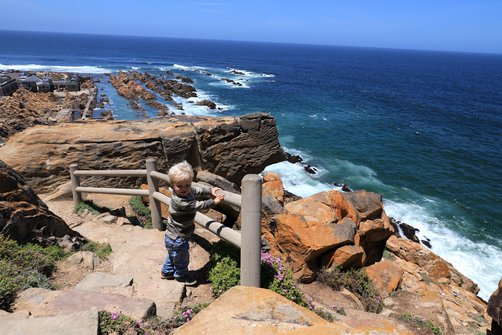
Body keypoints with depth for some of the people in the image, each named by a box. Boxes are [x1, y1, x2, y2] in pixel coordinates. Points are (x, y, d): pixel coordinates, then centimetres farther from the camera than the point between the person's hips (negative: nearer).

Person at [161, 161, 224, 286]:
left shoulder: (189, 190, -9)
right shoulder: (180, 202, -35)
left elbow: (199, 190, 8)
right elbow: (198, 206, -31)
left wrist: (211, 191, -3)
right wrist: (215, 201, -25)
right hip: (178, 238, -9)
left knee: (173, 255, 29)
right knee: (181, 258, 14)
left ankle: (166, 272, 50)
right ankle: (181, 275, 38)